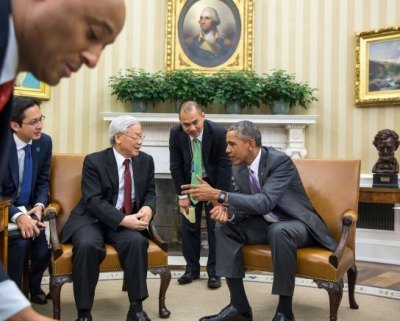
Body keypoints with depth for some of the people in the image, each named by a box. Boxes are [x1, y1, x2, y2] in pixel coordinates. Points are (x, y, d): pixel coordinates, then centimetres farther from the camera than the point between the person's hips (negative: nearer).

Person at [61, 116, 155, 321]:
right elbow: (94, 201, -17)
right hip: (92, 219, -3)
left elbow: (150, 193, 10)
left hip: (129, 220, 3)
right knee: (87, 245, -34)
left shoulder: (146, 161, 5)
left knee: (137, 241, -30)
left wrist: (148, 208, -16)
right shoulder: (94, 161, -9)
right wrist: (123, 220, -29)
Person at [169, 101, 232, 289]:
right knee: (189, 225, 5)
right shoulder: (175, 134, -20)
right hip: (190, 182, 3)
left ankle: (214, 272, 10)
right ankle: (192, 268, 19)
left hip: (214, 182, -2)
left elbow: (225, 166, -20)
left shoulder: (219, 133, -28)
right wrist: (182, 194, -10)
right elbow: (175, 166, -9)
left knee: (216, 226, -1)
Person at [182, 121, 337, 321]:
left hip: (295, 224, -7)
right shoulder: (239, 167, -2)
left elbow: (264, 203, -36)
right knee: (224, 226, -11)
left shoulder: (280, 161, -24)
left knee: (278, 231, -38)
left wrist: (218, 195, -41)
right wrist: (227, 211, -23)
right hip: (265, 224, 7)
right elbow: (244, 203, 3)